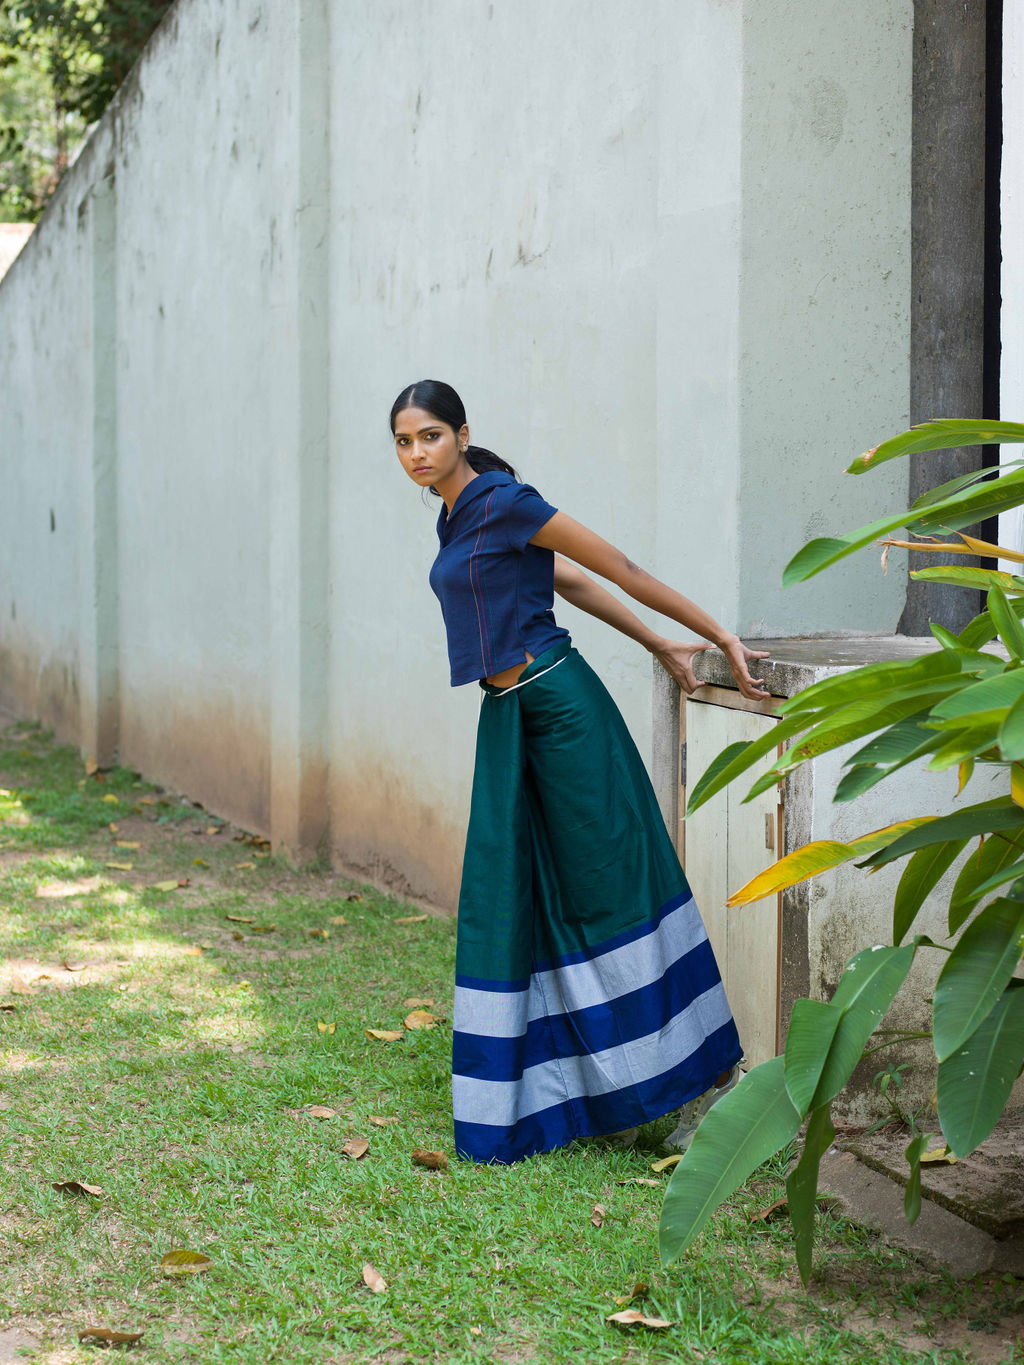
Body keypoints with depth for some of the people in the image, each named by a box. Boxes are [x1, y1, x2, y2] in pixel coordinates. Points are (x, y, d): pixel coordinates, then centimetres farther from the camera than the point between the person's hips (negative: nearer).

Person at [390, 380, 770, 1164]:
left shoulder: (502, 502, -12)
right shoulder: (456, 515, 14)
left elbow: (616, 566, -9)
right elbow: (568, 582, 18)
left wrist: (722, 639, -7)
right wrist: (660, 648, 19)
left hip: (558, 706, -9)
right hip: (508, 720, 9)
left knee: (606, 891, -5)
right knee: (508, 903, 7)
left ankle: (710, 1078, 6)